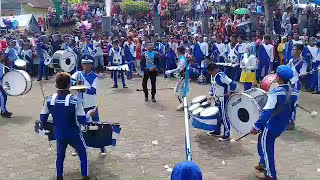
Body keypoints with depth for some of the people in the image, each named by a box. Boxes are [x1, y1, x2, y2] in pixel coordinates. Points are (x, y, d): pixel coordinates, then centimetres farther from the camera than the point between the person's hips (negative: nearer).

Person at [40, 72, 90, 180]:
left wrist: (45, 126, 18)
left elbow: (43, 118, -2)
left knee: (60, 155, 26)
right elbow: (82, 120, -21)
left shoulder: (49, 100, -10)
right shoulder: (75, 101, -21)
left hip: (59, 135, 3)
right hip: (74, 135, -3)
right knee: (83, 153, 18)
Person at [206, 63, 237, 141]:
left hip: (223, 100, -10)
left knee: (224, 117, 0)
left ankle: (227, 135, 12)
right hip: (217, 99, 10)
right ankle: (217, 131, 36)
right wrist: (211, 94, 11)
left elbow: (233, 84, -28)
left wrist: (230, 93, -15)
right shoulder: (213, 76, 5)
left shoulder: (221, 76, -25)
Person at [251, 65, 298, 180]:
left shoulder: (275, 93, -25)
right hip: (282, 126, 8)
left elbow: (266, 112, -27)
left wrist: (256, 126, -21)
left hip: (271, 126, -8)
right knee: (263, 141, 27)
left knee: (266, 148, 9)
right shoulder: (294, 92, -4)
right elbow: (291, 108, 9)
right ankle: (263, 164, 40)